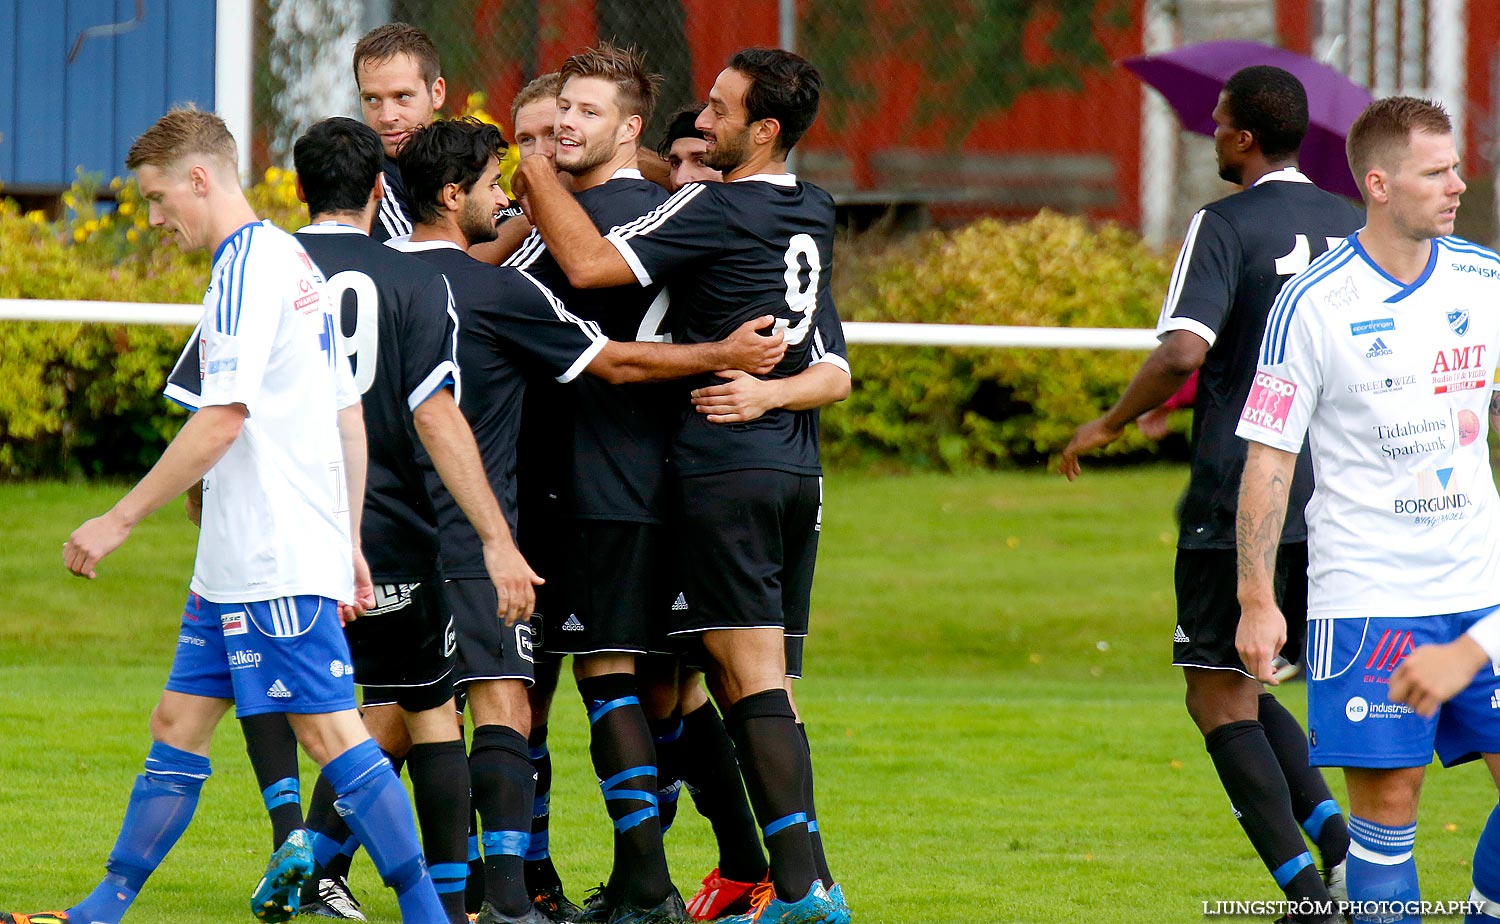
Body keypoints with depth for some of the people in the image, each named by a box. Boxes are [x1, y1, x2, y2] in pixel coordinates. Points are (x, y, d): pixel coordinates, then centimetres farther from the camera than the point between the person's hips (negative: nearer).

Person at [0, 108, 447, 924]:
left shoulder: (248, 268, -14)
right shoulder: (290, 261, 17)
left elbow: (220, 423, -21)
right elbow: (349, 416, 20)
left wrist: (118, 521, -16)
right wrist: (349, 542, 22)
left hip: (276, 563, -10)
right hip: (235, 562, 10)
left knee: (329, 728, -8)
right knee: (179, 723, 11)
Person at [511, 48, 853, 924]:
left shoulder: (718, 210, -12)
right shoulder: (813, 213, 12)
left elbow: (590, 262, -16)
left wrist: (542, 178, -3)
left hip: (727, 466, -8)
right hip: (797, 467, 8)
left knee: (752, 679, -10)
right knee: (766, 684, 10)